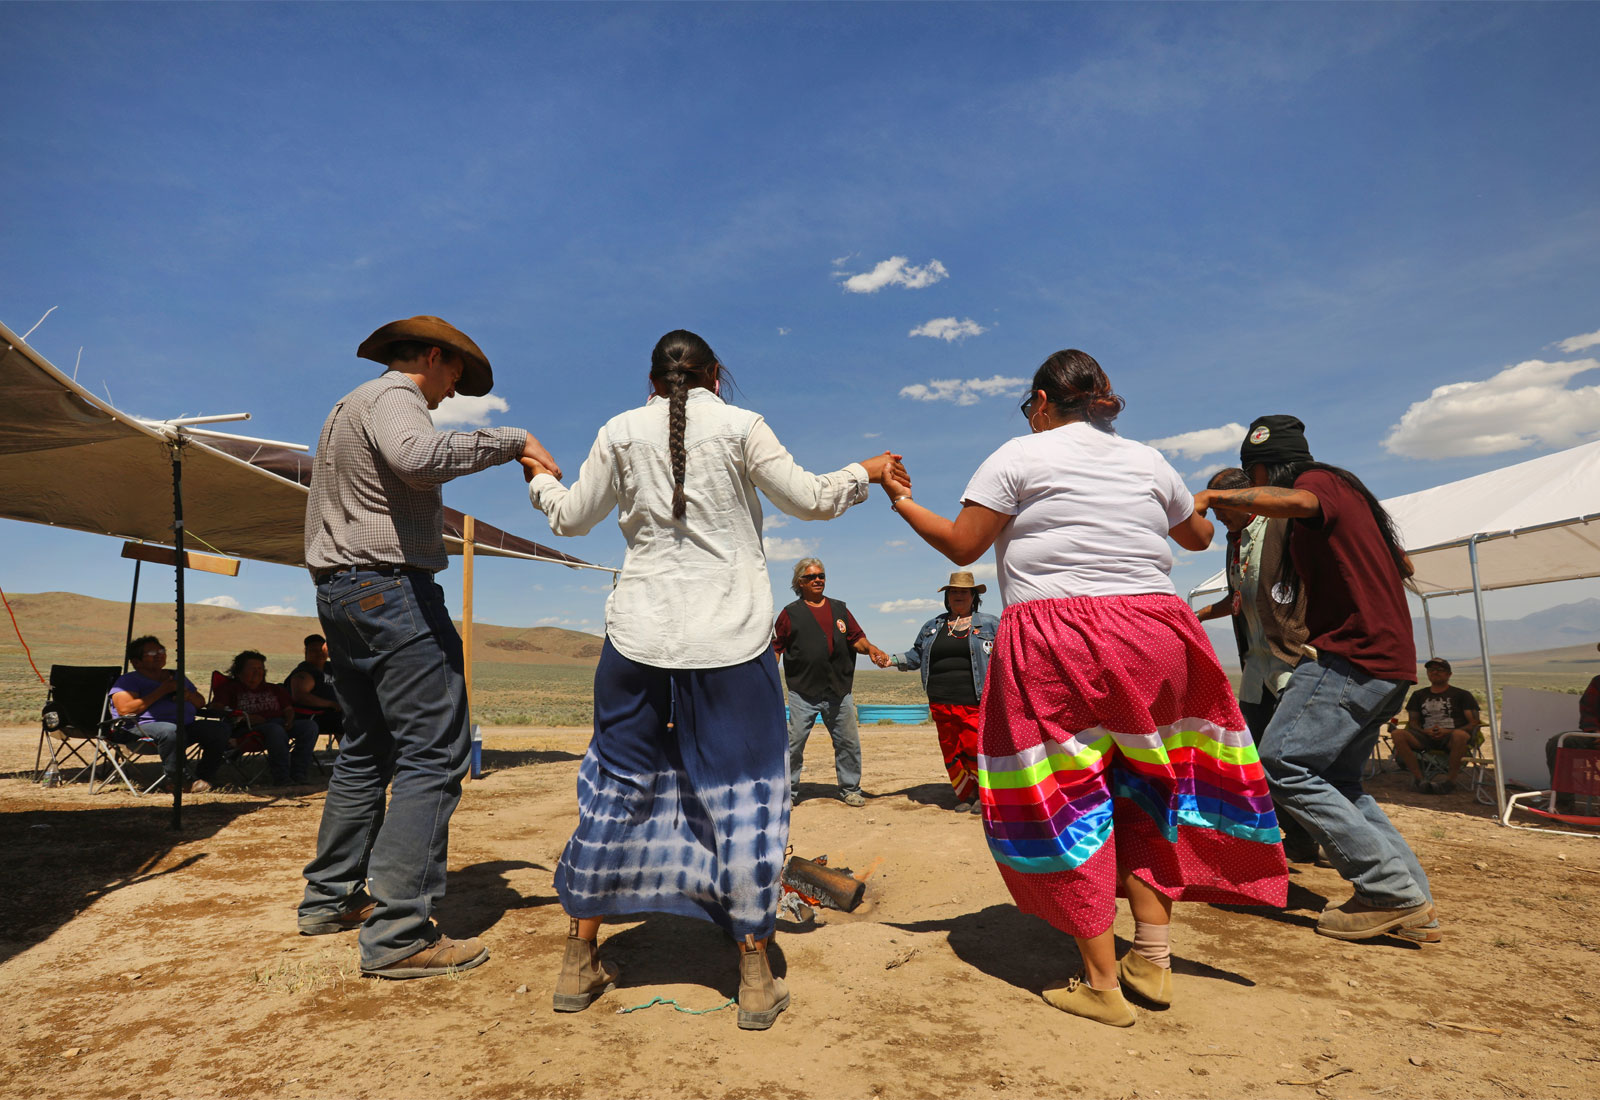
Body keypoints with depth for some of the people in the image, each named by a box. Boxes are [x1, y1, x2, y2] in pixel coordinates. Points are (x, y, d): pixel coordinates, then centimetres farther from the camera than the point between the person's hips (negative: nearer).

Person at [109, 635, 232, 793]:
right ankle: (177, 782, -26)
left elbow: (201, 702, 30)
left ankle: (203, 777, -14)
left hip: (187, 725, 6)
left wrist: (188, 695, 4)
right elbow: (126, 710, -9)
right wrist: (161, 691, -7)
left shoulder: (177, 676, 27)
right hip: (148, 725, -6)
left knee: (220, 728, -21)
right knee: (171, 731, -41)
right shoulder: (128, 680, 9)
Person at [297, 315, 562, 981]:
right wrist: (511, 440, -23)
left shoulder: (349, 407, 25)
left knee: (366, 749, 18)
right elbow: (416, 455, -30)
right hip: (389, 585, -11)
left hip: (340, 589, 11)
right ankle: (398, 934, -14)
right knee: (433, 752, -12)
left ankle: (330, 898, 25)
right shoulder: (393, 395, -8)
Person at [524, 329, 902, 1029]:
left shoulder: (622, 432, 6)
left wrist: (540, 479, 34)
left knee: (616, 787, 13)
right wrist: (865, 473, 19)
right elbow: (811, 501, 1)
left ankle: (580, 964, 25)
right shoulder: (741, 426, 0)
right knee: (743, 794, 6)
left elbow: (572, 517, 14)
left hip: (640, 633, 3)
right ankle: (755, 978, 13)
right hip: (732, 637, -2)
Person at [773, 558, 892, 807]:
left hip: (839, 691, 3)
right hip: (803, 693, -3)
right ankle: (788, 792, 11)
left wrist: (870, 648, -7)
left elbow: (857, 638, 14)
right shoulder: (791, 613, 6)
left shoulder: (839, 609, 16)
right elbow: (776, 647, 3)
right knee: (794, 744, -3)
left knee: (848, 742, 6)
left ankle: (850, 789, 22)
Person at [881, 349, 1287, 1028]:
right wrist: (1199, 504, 52)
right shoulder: (1148, 461, 14)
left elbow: (961, 546, 0)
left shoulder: (1020, 456, 1)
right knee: (1143, 793, 18)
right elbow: (1198, 537, 29)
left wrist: (901, 502, 16)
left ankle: (1102, 983, 11)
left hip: (1056, 651, -5)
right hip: (1152, 634, 5)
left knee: (1063, 803, 5)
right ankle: (1152, 961, 24)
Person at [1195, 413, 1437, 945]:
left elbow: (1295, 501, -34)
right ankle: (1413, 905, 11)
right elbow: (1402, 566, 33)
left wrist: (1214, 496, -27)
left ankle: (1392, 890, -9)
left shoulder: (1320, 480, -7)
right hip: (1388, 661, 11)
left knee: (1281, 766, -13)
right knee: (1335, 780, 14)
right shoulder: (1349, 491, 22)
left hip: (1351, 657, -11)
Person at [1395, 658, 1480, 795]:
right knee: (1398, 734, -27)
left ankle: (1450, 780, -27)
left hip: (1450, 738, -3)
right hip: (1425, 738, 3)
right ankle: (1418, 778, -26)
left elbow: (1474, 723, 4)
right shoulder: (1419, 695, 24)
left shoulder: (1462, 695, 15)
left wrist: (1448, 732, -13)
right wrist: (1425, 731, -7)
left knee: (1459, 735, -40)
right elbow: (1412, 722, 17)